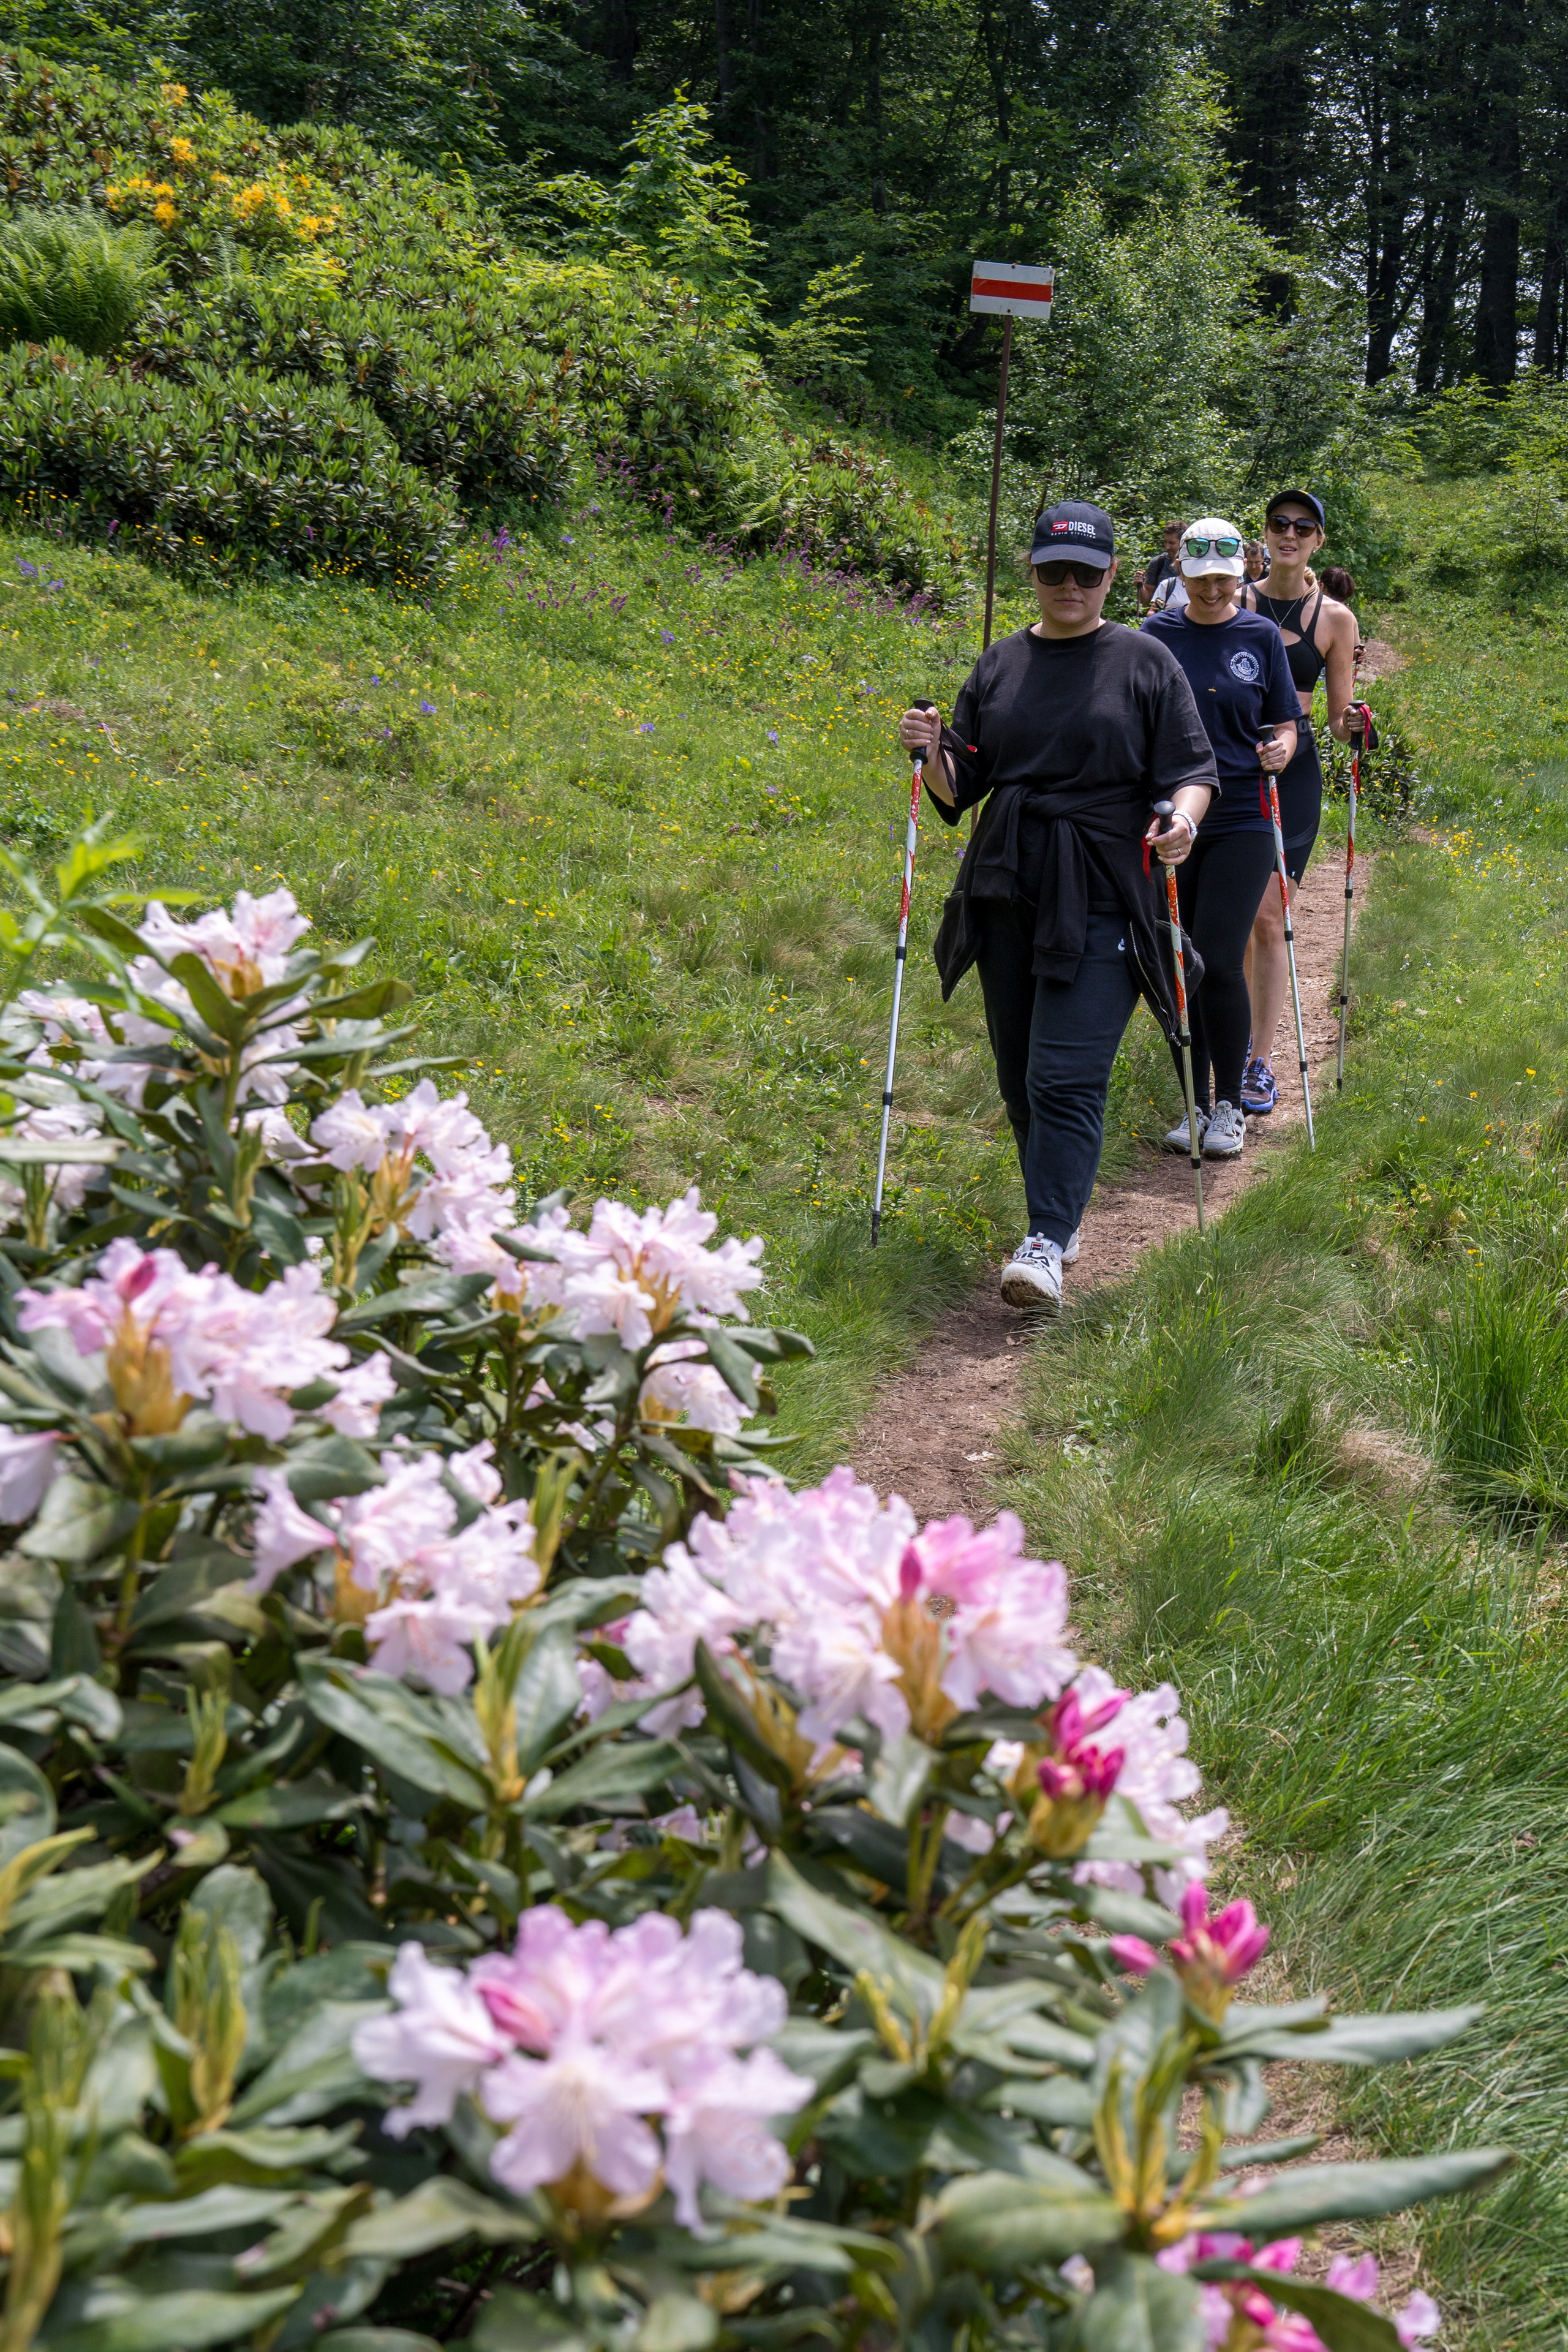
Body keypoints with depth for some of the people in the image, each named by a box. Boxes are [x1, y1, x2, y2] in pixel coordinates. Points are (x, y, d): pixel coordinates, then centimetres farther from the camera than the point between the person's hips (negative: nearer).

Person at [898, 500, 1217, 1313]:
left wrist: (1182, 820, -21)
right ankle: (1057, 1214, 28)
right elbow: (959, 789, 15)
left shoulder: (1146, 663, 2)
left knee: (1067, 1077, -13)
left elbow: (1192, 768, 1)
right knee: (1020, 1076, 11)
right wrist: (932, 752, -6)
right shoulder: (1000, 665, 13)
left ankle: (1047, 1246, -13)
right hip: (1007, 899, 5)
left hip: (1100, 904, -5)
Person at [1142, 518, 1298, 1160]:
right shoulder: (1156, 635, 6)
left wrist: (1280, 749, -13)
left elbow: (1284, 727, 10)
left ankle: (1230, 1105, 4)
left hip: (1240, 822, -2)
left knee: (1218, 962, -11)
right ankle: (1195, 1104, 17)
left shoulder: (1261, 636, 4)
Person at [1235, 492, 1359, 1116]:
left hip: (1291, 772, -2)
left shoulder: (1334, 618, 1)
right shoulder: (1235, 602, 4)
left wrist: (1351, 722, -18)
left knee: (1267, 916, -7)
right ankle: (1238, 1027, 29)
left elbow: (1338, 718, 3)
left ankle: (1261, 1063, 0)